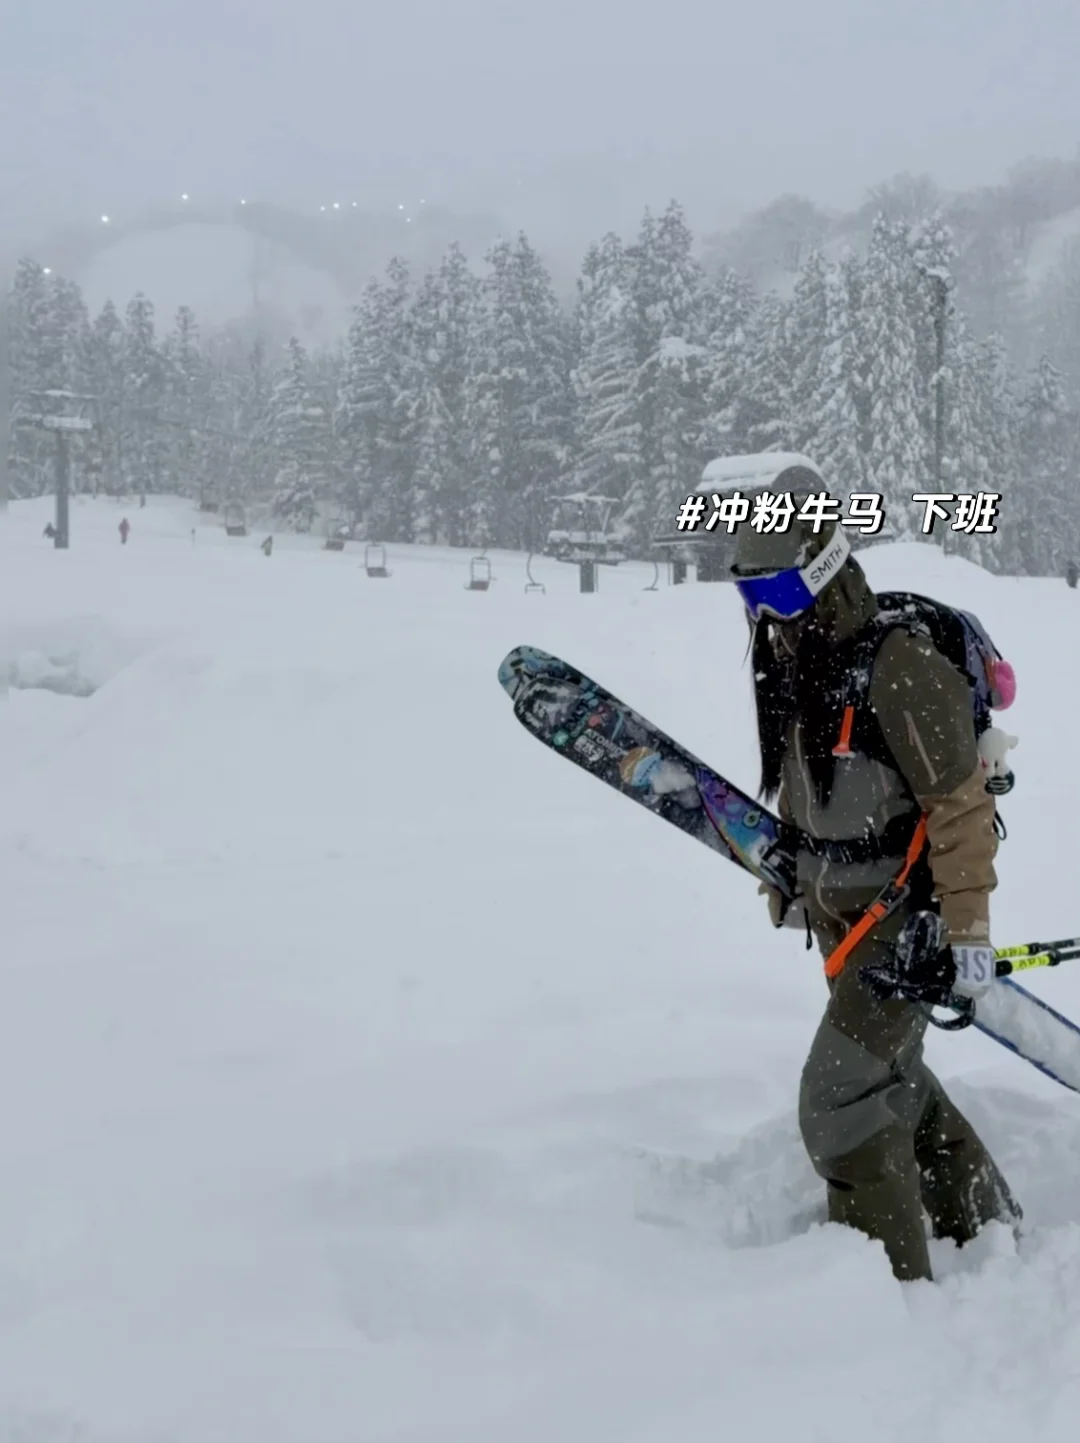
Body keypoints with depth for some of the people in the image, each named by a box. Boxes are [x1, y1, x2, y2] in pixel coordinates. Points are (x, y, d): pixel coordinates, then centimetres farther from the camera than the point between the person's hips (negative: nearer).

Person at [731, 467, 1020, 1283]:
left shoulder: (903, 670, -24)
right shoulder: (792, 658, 2)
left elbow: (962, 807, -21)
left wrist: (968, 934, -20)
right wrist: (788, 880, 24)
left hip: (910, 913, -9)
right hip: (840, 907, 9)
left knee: (840, 1099, -12)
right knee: (892, 1074, 22)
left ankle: (893, 1283, 1)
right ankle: (984, 1226, 42)